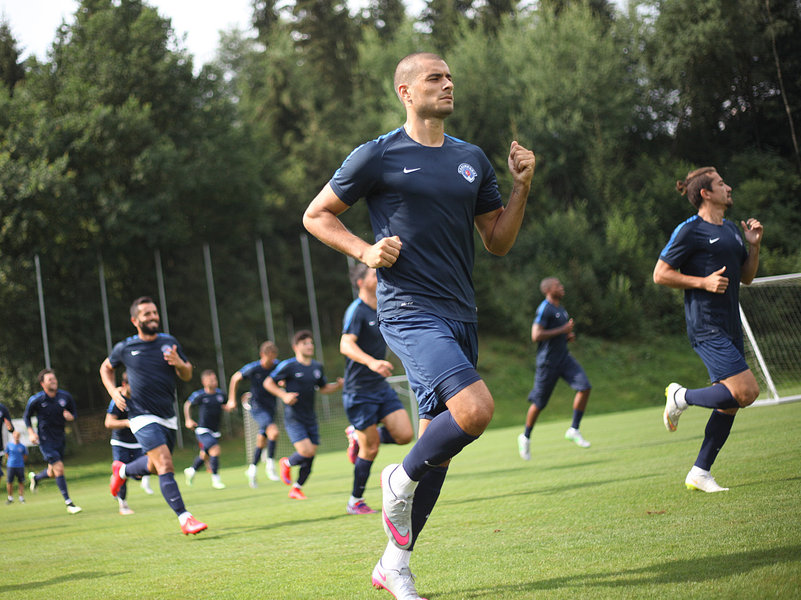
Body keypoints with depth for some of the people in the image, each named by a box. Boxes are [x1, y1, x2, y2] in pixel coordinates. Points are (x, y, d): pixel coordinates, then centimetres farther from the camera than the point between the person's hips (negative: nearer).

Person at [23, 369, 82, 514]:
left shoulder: (65, 396, -3)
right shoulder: (36, 400, -11)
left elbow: (74, 412, 9)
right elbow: (26, 416, 3)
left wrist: (71, 417, -14)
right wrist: (31, 432, -9)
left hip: (60, 439, 5)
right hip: (45, 440, -5)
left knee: (52, 473, 12)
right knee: (59, 468, -16)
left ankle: (35, 477, 48)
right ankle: (68, 503, -9)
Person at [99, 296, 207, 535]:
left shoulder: (170, 342, 5)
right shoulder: (125, 348, -2)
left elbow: (187, 375, 11)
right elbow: (106, 367, 17)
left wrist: (179, 363, -12)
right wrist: (113, 391, -1)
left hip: (168, 416, 5)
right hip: (143, 416, -5)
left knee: (155, 466, 18)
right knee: (165, 465, -18)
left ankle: (122, 470, 49)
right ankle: (184, 518, -21)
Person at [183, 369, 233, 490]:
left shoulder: (220, 394, 0)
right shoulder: (199, 395, -11)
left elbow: (225, 407, 14)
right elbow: (187, 404, 6)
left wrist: (230, 407, -8)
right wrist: (188, 420, -2)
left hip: (215, 431, 6)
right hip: (203, 430, -6)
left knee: (204, 455, 17)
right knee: (215, 450, -21)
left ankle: (191, 471, 45)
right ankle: (215, 480, -11)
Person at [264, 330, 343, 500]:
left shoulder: (317, 367, 8)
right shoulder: (289, 366, -9)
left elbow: (323, 388, 21)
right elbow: (268, 383, -4)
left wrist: (338, 385, 1)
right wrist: (284, 395, -18)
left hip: (310, 419, 6)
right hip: (293, 419, -6)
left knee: (310, 457, 3)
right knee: (306, 452, -19)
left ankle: (296, 489, 22)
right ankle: (287, 464, 14)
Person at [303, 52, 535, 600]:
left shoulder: (472, 160, 14)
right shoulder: (378, 156, -2)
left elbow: (498, 242, 17)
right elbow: (316, 215, 6)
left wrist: (522, 187, 3)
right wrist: (365, 251, -9)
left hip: (460, 315, 7)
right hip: (410, 309, -7)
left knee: (439, 443, 8)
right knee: (476, 408, -26)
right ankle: (402, 480, 1)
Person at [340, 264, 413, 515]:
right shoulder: (357, 310, -15)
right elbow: (346, 345, -29)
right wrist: (371, 362, -44)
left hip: (380, 387, 7)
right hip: (359, 391, -7)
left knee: (404, 435, -6)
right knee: (371, 449, -3)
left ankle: (357, 436, 19)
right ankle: (355, 502, 15)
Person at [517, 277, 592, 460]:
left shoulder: (561, 309, 14)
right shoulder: (544, 309, -14)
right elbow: (536, 336, -23)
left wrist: (569, 335, 6)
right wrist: (563, 330, -20)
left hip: (564, 357, 7)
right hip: (548, 361, -7)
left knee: (584, 387, -13)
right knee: (539, 403, 1)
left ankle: (574, 430, -5)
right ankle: (525, 437, 22)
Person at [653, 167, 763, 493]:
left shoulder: (731, 230, 17)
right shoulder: (690, 231, -8)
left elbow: (746, 277, 24)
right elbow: (660, 274, -9)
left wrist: (754, 245, 8)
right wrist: (703, 282, -17)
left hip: (729, 327, 9)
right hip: (706, 328, -9)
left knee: (729, 404, 7)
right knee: (746, 391, -18)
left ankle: (700, 473, 15)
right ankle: (682, 397, 3)